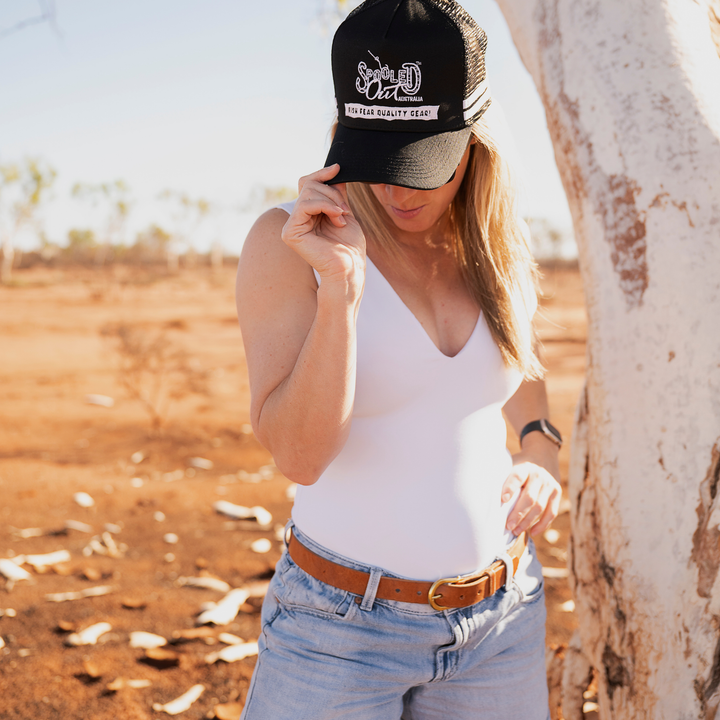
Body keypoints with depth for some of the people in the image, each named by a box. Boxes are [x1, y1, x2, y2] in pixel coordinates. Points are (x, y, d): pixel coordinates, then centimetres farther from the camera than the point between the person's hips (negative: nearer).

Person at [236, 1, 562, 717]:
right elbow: (298, 456, -19)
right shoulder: (286, 244, -13)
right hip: (342, 623, -3)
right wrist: (340, 285, -29)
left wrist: (542, 451, 2)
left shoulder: (496, 246, 0)